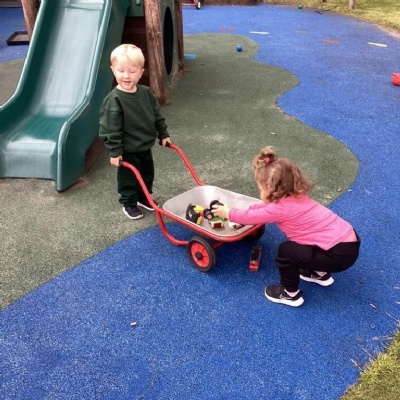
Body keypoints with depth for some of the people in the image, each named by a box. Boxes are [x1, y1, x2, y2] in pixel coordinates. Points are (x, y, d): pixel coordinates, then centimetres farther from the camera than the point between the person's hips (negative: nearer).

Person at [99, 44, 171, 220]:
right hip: (128, 151, -6)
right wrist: (114, 151, -20)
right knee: (128, 178, 9)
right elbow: (111, 128, -20)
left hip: (146, 147, 7)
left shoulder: (146, 92, -2)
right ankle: (129, 203, 29)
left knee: (147, 174, 21)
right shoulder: (114, 100, -21)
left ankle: (143, 197, 42)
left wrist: (163, 134, 12)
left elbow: (157, 116, 10)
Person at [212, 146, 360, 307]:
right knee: (295, 244, 27)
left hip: (340, 253, -9)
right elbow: (266, 206, 22)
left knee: (286, 251, -2)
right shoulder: (294, 196, 9)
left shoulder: (282, 208, -17)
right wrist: (244, 210, 17)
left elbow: (251, 217, -4)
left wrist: (228, 213, 11)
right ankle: (320, 273, 40)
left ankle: (290, 294, 16)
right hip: (348, 239, 9)